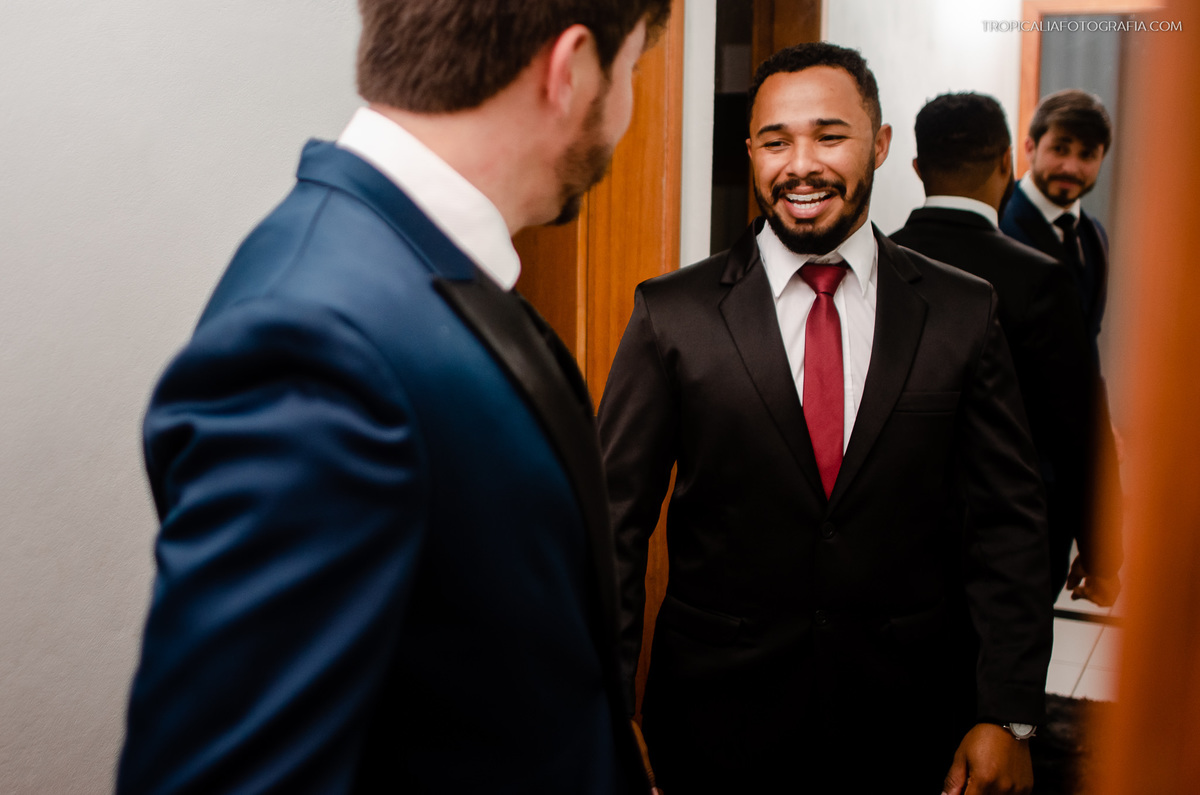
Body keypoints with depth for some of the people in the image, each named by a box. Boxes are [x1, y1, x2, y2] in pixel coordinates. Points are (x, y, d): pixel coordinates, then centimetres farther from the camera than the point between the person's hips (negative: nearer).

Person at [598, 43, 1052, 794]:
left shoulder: (963, 311, -2)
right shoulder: (673, 313, -6)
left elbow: (1007, 522, 0)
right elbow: (615, 522, -5)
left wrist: (1007, 716, -4)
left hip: (910, 728, 2)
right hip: (717, 723, -1)